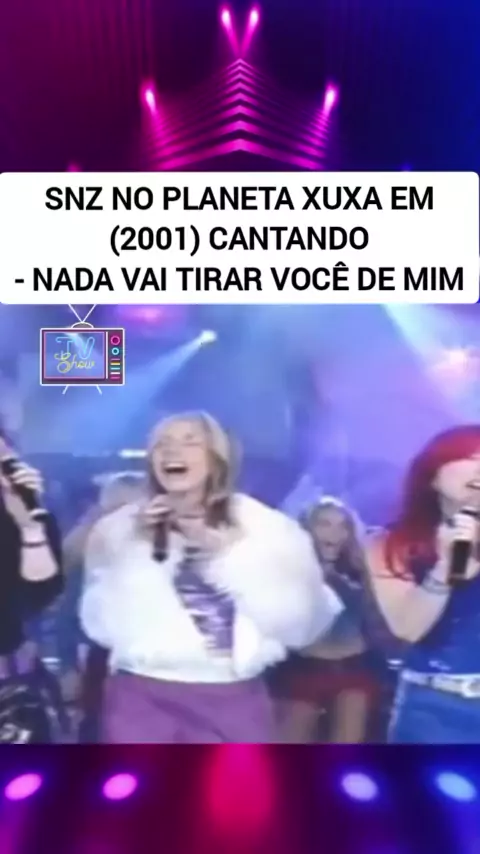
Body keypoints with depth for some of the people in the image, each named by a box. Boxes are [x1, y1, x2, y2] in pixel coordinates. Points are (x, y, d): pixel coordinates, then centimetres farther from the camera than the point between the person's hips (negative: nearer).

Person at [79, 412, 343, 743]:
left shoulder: (266, 526, -3)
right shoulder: (120, 527, 1)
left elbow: (299, 624, -9)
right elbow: (102, 627, -3)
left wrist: (230, 555, -14)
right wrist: (135, 552, -13)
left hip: (233, 701, 0)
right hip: (141, 699, 1)